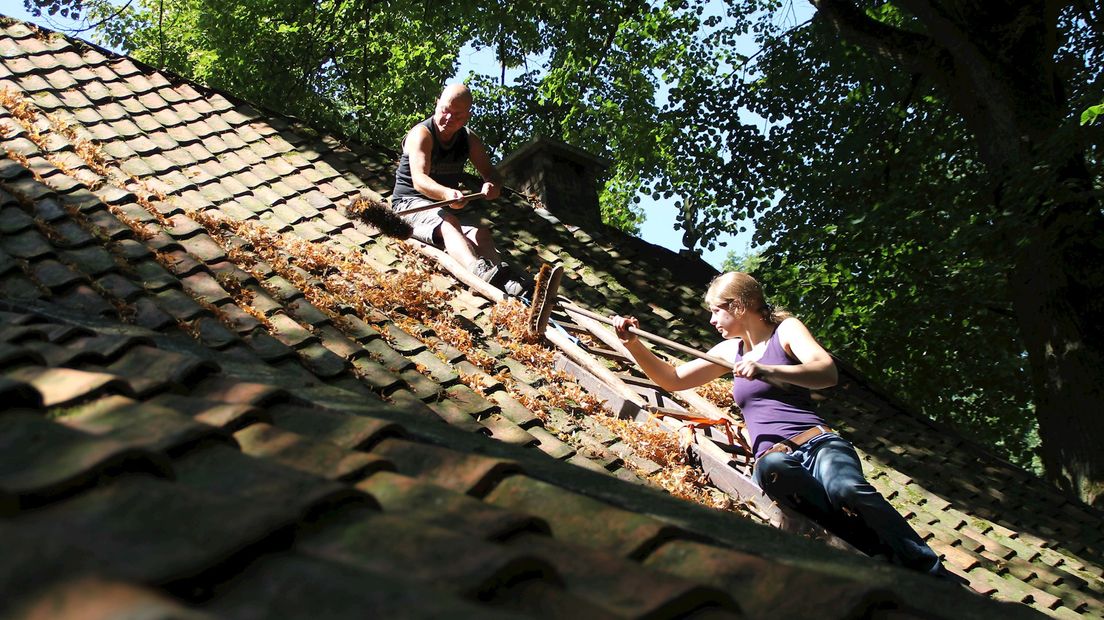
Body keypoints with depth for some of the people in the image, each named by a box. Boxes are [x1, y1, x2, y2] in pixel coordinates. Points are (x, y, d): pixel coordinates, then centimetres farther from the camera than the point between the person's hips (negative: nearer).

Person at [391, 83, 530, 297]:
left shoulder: (469, 139, 8)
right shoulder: (422, 133, -13)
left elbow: (491, 173, 1)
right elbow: (418, 180, -28)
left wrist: (493, 186, -27)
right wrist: (447, 194, -51)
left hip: (445, 208, 6)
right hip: (410, 204, -6)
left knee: (480, 233, -24)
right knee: (449, 224, -37)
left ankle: (506, 280, -53)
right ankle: (480, 270, -67)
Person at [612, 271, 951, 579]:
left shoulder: (786, 329, 7)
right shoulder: (730, 351, 24)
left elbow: (827, 372, -12)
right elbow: (672, 379, 28)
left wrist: (766, 370, -27)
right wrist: (633, 343, 13)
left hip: (817, 442, -3)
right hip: (773, 456, 3)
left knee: (847, 488, -39)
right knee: (773, 469, -38)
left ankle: (936, 579, -32)